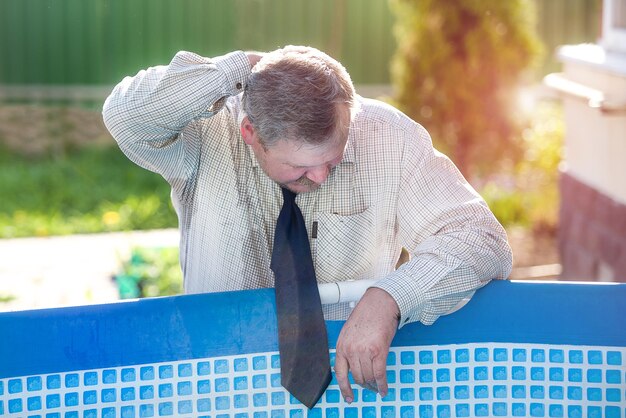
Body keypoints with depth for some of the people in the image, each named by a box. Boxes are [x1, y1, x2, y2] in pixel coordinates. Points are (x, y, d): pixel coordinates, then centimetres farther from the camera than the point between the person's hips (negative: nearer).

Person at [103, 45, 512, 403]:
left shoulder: (389, 136, -10)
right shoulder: (207, 134, -11)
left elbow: (482, 240, -13)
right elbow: (126, 114, -30)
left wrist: (388, 299, -28)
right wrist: (243, 69, -25)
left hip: (352, 374, 3)